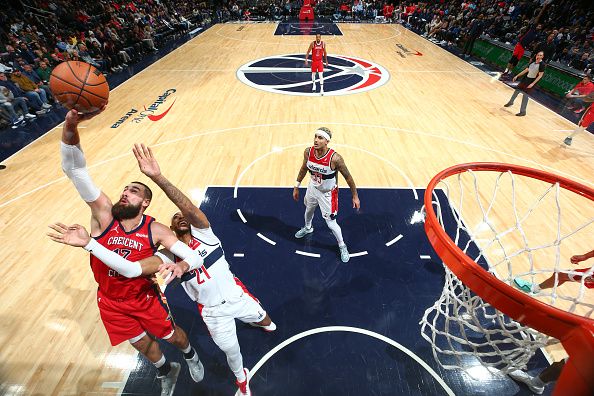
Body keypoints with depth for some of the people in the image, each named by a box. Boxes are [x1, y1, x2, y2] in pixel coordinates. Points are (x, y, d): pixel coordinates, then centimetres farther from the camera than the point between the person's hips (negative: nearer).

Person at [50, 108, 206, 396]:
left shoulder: (155, 230, -25)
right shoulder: (103, 214, -22)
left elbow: (196, 259, -27)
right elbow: (73, 168, -34)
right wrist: (71, 124, -49)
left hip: (144, 298, -2)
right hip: (110, 302, 2)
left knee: (172, 335, 18)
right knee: (142, 344, 22)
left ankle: (190, 355, 54)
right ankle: (166, 372, 54)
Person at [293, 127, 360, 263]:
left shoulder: (335, 158, -33)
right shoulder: (308, 152, -18)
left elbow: (348, 177, -19)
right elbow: (304, 168, 2)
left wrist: (355, 196, -11)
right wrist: (296, 187, 9)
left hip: (327, 193, -5)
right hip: (313, 188, 5)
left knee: (331, 224, 4)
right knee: (309, 210, 30)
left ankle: (342, 246, 33)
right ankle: (307, 228, 65)